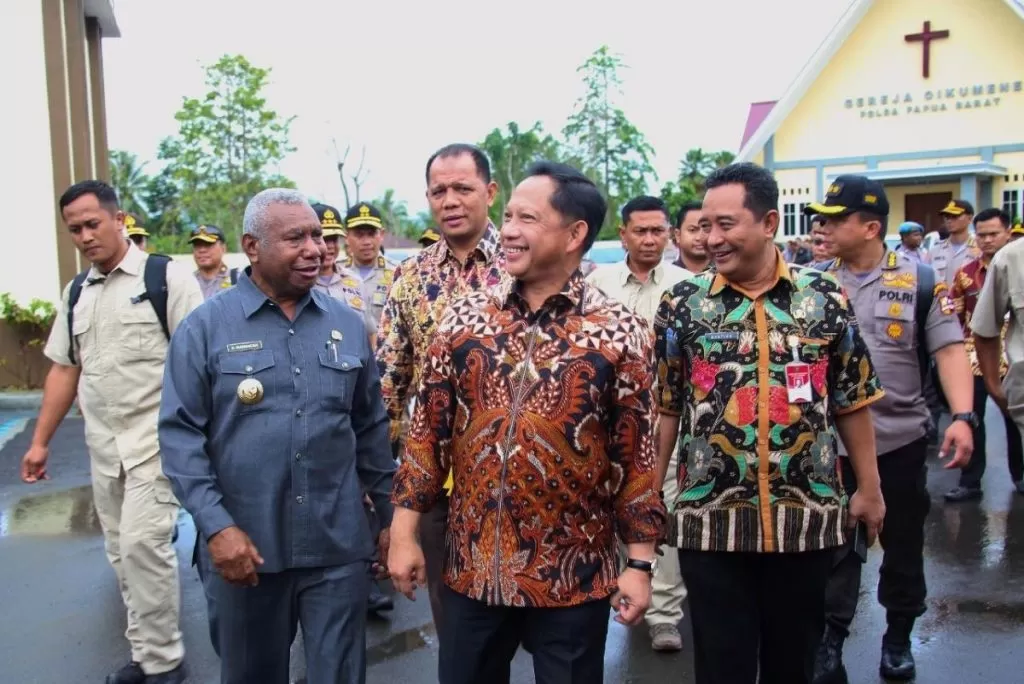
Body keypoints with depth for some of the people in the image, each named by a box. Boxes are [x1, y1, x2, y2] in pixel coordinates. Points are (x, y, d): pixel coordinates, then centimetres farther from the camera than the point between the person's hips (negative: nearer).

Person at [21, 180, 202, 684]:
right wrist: (40, 442, 16)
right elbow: (64, 370, 16)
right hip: (103, 446, 7)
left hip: (157, 440, -6)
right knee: (121, 551, 12)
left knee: (142, 543, -12)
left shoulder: (167, 278, -8)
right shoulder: (76, 294, 12)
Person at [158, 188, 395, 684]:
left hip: (338, 546, 2)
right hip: (243, 548, -1)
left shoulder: (347, 324, 4)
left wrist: (389, 515, 11)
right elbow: (180, 434, -7)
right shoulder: (205, 326, -5)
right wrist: (216, 527, -14)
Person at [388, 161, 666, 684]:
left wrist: (639, 563, -5)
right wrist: (405, 530, 1)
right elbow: (428, 430, 3)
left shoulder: (619, 332, -8)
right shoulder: (465, 317, -1)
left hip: (574, 577, -2)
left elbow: (637, 453, -5)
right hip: (471, 569, 3)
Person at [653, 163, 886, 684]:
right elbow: (663, 408, 1)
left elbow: (852, 402, 7)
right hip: (710, 519, -1)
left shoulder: (825, 298, 0)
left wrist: (869, 487, 10)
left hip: (807, 516, 1)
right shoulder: (682, 304, -2)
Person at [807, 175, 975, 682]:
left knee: (904, 542, 14)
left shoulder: (920, 280, -4)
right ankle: (831, 640, 23)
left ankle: (898, 638, 33)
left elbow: (950, 350, -7)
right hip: (833, 440, 1)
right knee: (835, 545, 9)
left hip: (902, 438, 0)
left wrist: (962, 417, -20)